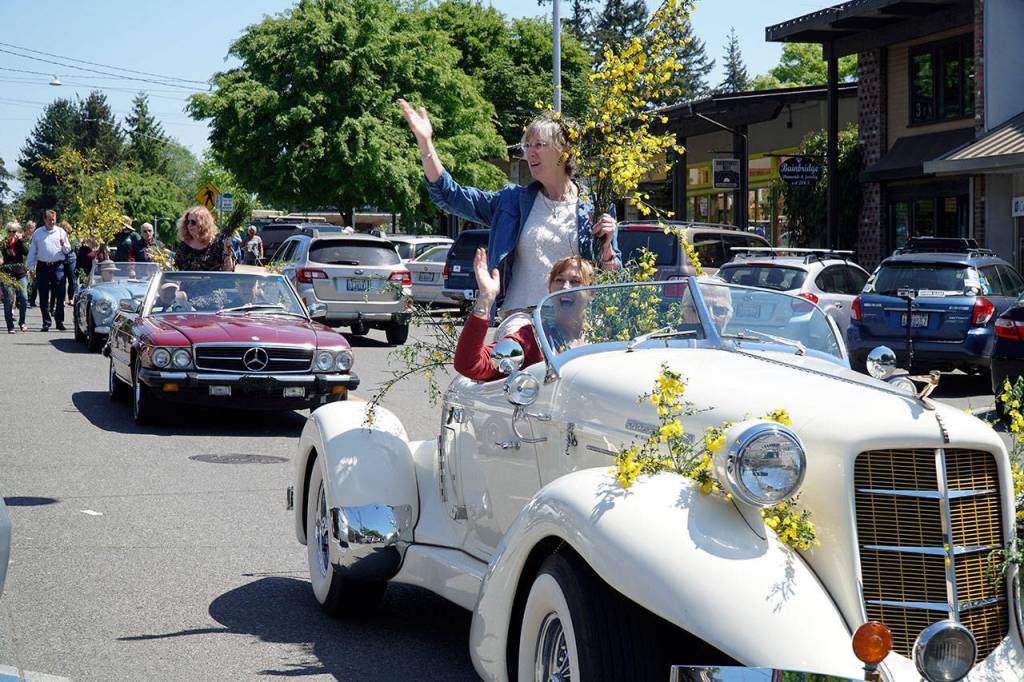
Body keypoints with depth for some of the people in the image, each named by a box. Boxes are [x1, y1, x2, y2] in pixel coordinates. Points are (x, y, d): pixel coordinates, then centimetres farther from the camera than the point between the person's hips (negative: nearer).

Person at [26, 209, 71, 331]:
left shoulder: (61, 232, 10)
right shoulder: (38, 233, 9)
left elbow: (68, 250, 13)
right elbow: (32, 251, 10)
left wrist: (63, 245, -9)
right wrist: (31, 268, 6)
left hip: (57, 267, 0)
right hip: (42, 266, 1)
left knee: (60, 295, -6)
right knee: (43, 297, 4)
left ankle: (59, 322, 1)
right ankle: (46, 322, 11)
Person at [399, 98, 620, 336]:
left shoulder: (593, 209, 10)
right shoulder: (514, 200, 15)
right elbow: (450, 196, 9)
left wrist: (607, 247, -8)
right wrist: (425, 142, 2)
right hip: (521, 314, 0)